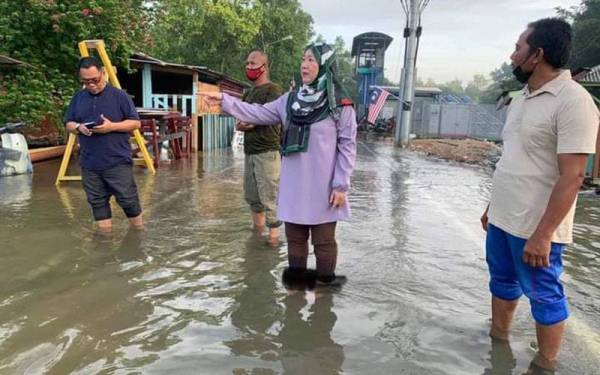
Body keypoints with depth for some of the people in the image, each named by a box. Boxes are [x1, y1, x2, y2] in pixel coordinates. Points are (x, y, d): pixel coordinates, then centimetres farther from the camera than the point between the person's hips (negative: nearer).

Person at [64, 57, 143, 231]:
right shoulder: (78, 98, 10)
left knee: (128, 199, 1)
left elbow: (135, 122, -3)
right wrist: (78, 127, -8)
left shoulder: (119, 95, -3)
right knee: (97, 201, 10)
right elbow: (68, 124, 16)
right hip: (89, 164, 5)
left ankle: (139, 230, 18)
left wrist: (112, 126, -18)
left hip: (118, 162, -4)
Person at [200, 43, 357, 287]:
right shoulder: (290, 100, 7)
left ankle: (325, 282, 21)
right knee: (295, 236, 14)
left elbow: (347, 146, -7)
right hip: (294, 183, 5)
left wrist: (341, 185, -10)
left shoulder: (340, 104, -7)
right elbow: (258, 114, 8)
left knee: (323, 239, 5)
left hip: (323, 186, -5)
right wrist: (224, 101, 1)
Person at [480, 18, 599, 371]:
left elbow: (572, 176, -21)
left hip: (535, 228, -8)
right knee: (502, 282, 21)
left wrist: (542, 234, -23)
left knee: (545, 296, 8)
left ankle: (545, 364, 27)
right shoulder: (522, 100, 10)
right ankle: (496, 341, 40)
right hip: (502, 219, 8)